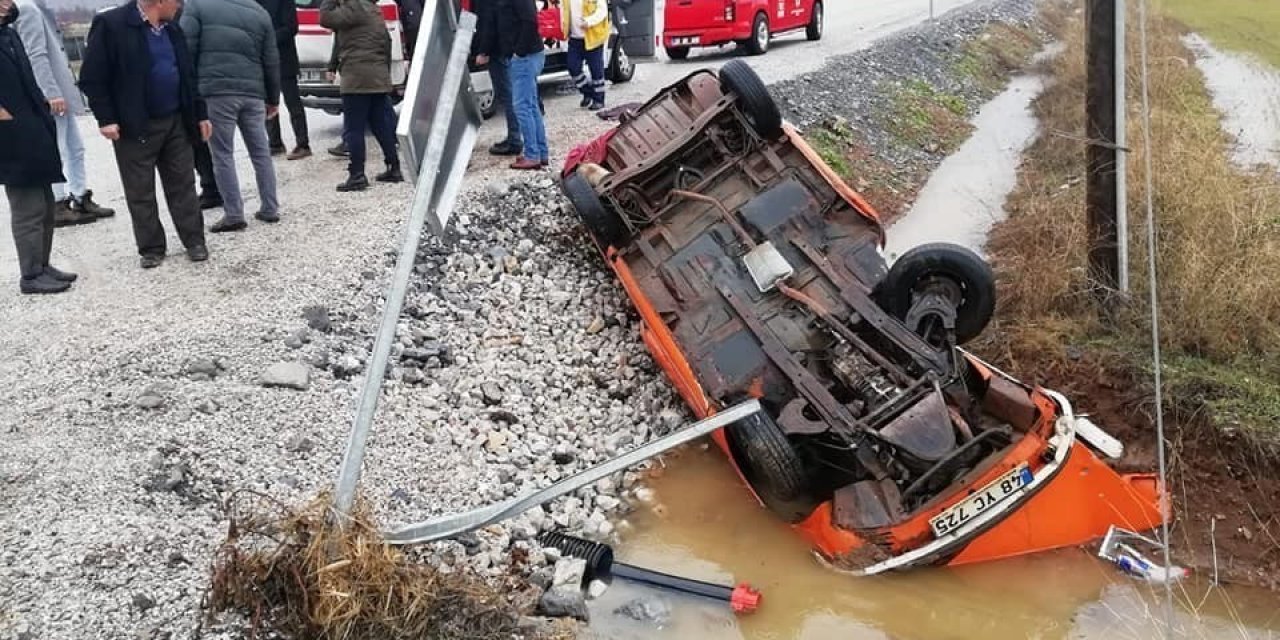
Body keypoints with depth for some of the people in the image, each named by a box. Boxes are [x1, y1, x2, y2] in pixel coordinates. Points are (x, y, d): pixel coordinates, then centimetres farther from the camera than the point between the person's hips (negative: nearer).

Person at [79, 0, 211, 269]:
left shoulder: (173, 29, 9)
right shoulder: (111, 24, -11)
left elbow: (188, 75, 16)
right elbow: (92, 77, -11)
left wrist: (200, 114, 13)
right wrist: (106, 118, -14)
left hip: (175, 122, 5)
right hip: (135, 126, -5)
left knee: (183, 185, 8)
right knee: (141, 193, 3)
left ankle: (194, 241, 17)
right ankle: (151, 248, 14)